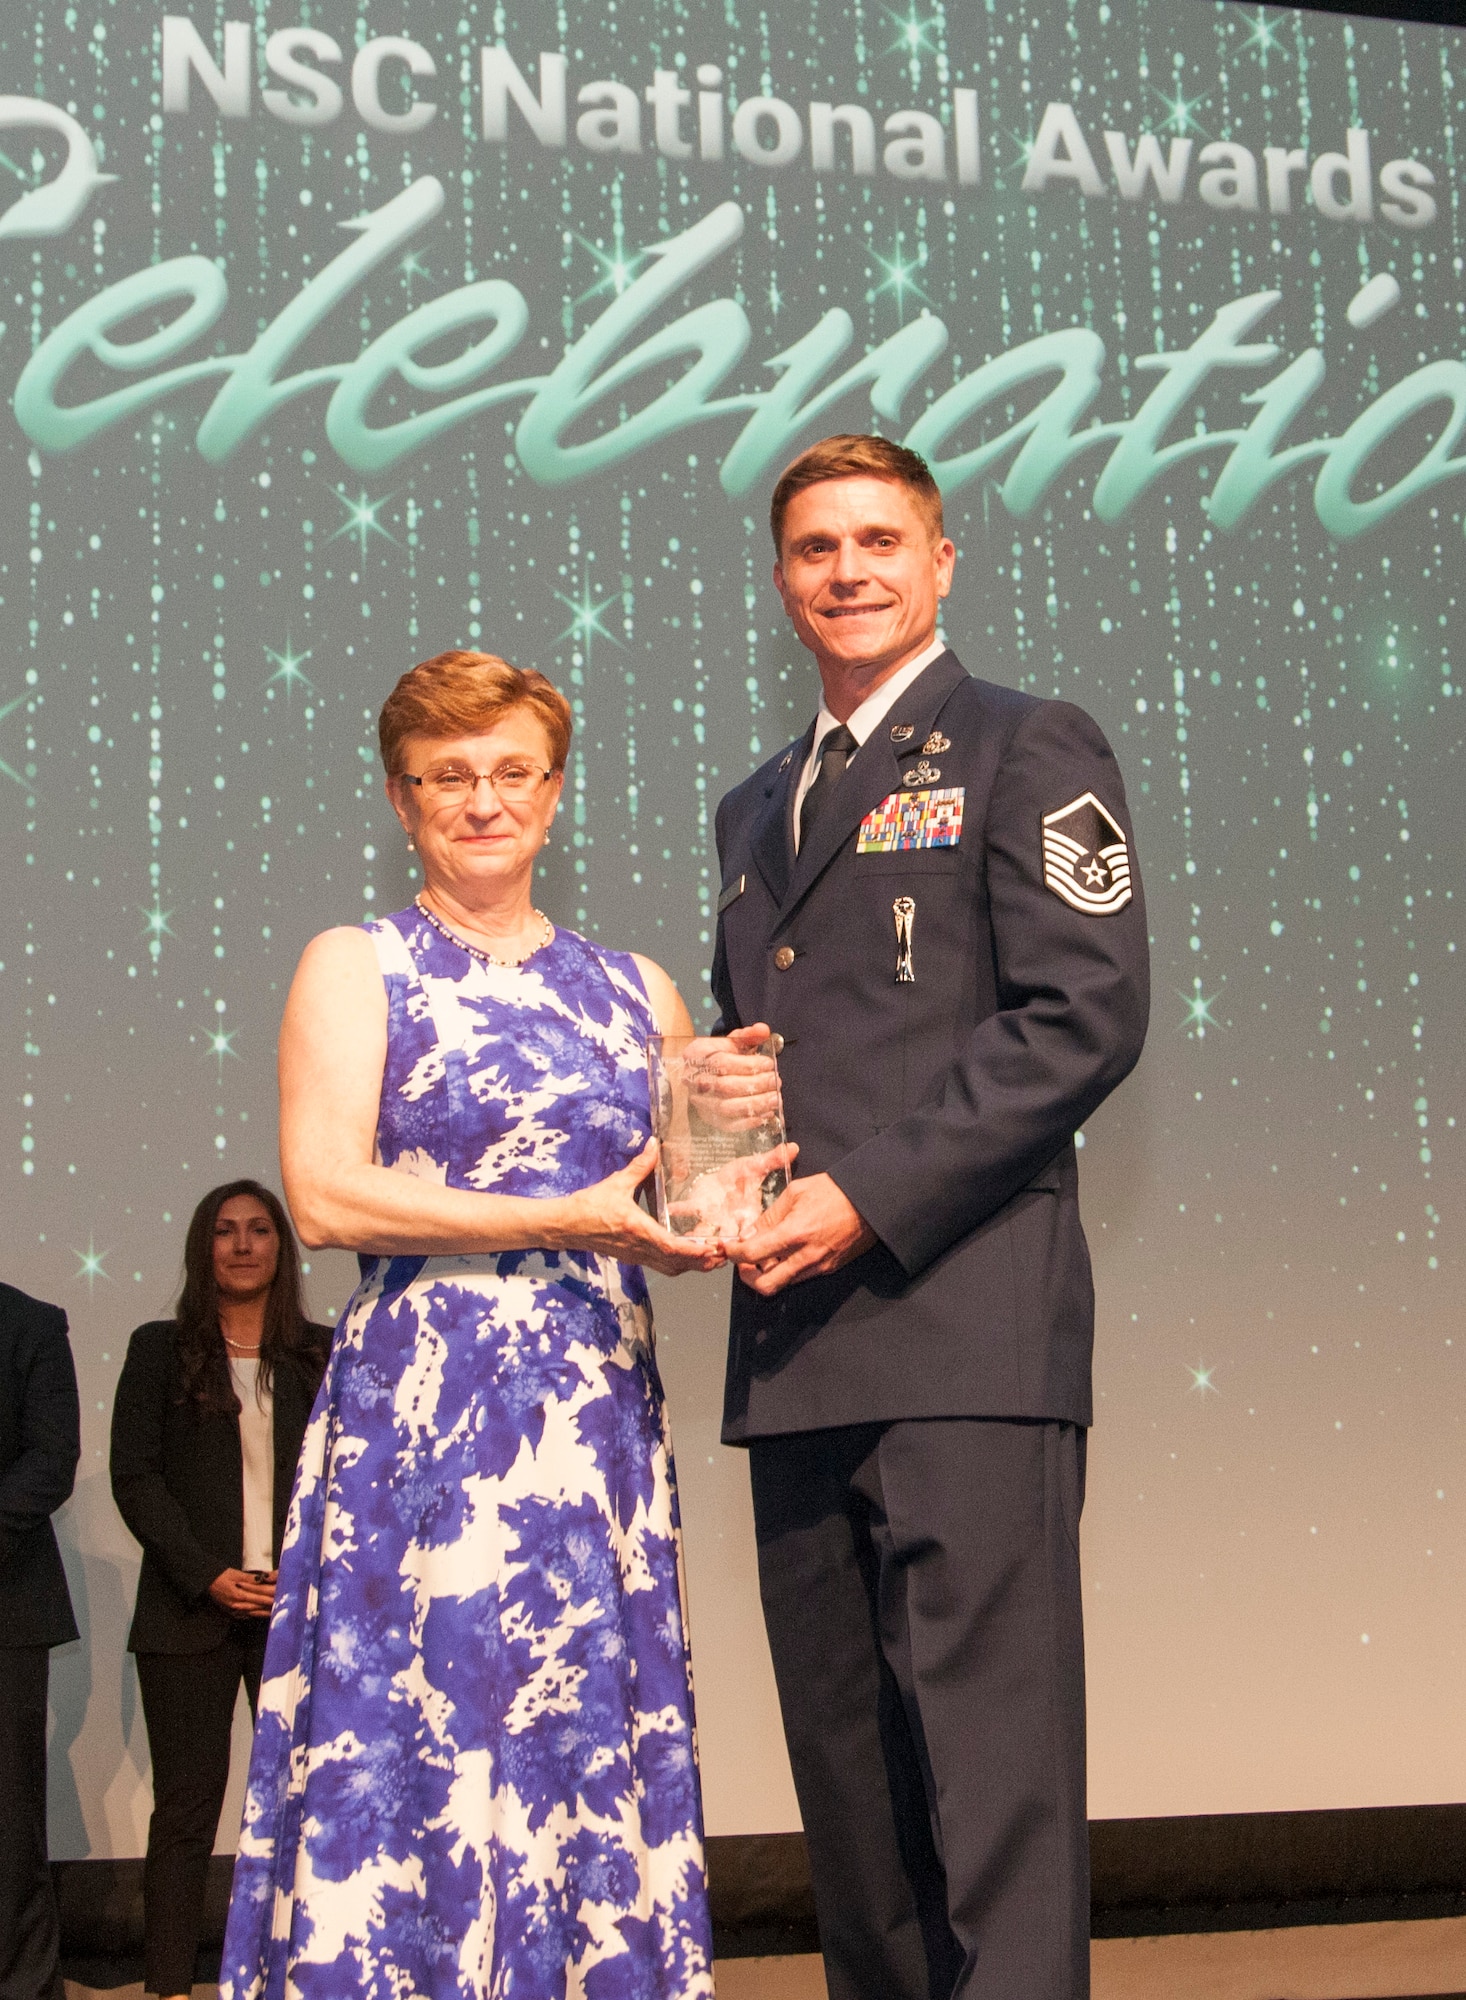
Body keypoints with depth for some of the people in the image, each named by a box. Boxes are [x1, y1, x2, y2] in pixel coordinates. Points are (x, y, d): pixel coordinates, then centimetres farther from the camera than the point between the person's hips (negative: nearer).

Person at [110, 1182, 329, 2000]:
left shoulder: (321, 1355, 12)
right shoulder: (161, 1349, 8)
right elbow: (135, 1474, 2)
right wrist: (206, 1577, -9)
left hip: (300, 1606, 1)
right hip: (192, 1611, -1)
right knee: (187, 1804, -1)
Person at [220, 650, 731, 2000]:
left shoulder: (635, 990, 16)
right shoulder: (356, 968, 4)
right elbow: (325, 1194, -9)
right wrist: (569, 1220, -14)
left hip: (602, 1417, 4)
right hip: (424, 1416, -4)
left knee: (596, 1745, 3)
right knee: (418, 1747, -6)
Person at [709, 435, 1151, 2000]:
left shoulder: (1027, 750, 3)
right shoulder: (755, 808, 24)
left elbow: (1086, 1015, -8)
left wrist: (871, 1197, -15)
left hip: (964, 1307, -7)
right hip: (794, 1337, 7)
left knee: (990, 1744, -10)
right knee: (845, 1756, 10)